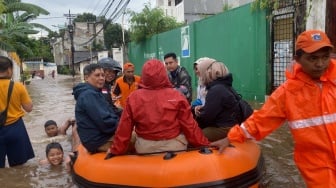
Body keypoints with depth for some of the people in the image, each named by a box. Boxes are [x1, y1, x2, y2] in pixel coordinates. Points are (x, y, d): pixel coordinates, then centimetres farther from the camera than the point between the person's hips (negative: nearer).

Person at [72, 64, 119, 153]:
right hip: (98, 141, -10)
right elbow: (105, 122, -23)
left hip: (102, 135, 10)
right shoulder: (88, 95, -17)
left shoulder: (95, 93, 16)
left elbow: (108, 114, 17)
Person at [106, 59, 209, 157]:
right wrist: (203, 144, 2)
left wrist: (116, 150, 6)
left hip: (145, 148, 1)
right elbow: (189, 126, -9)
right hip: (175, 146, -1)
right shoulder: (176, 96, -13)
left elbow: (124, 129, -5)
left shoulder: (133, 98, -10)